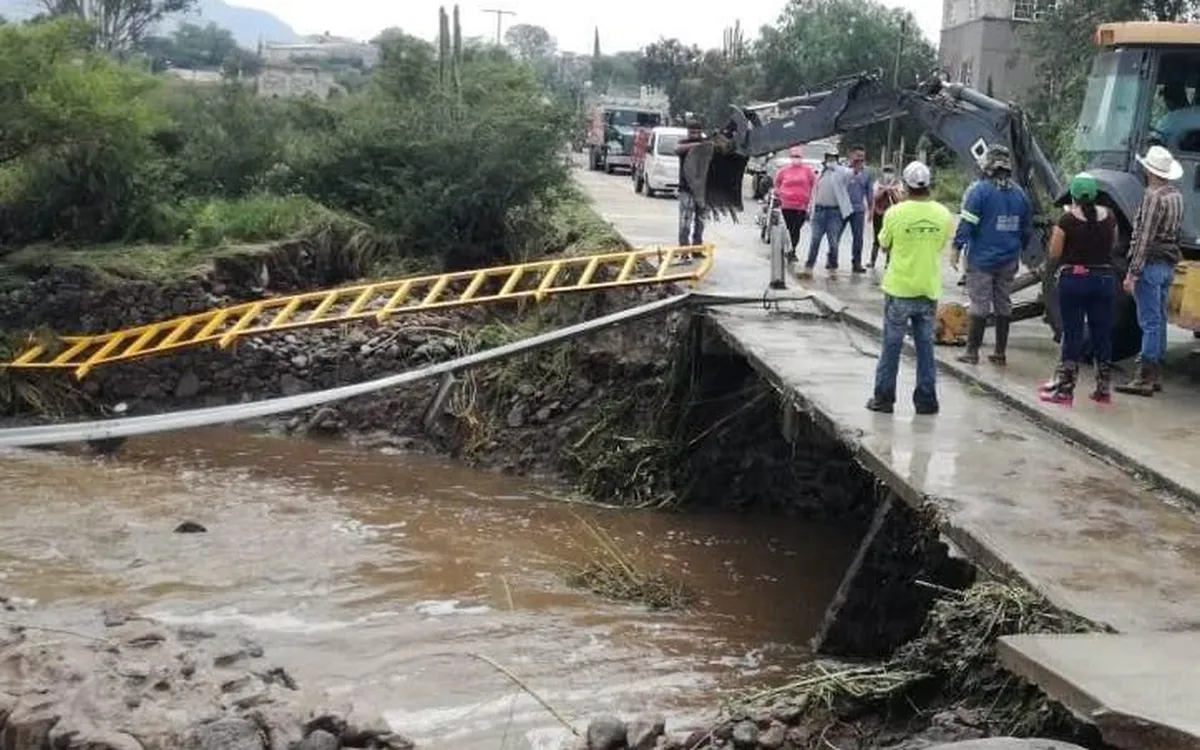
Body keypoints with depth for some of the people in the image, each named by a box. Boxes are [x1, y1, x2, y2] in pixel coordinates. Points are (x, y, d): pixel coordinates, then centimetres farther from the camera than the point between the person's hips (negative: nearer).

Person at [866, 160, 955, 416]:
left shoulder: (895, 213, -14)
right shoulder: (943, 214, -4)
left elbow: (884, 244, 1)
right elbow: (941, 246, 8)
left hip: (899, 289, -2)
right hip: (929, 289, 2)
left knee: (891, 345, 7)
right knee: (925, 345, 11)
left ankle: (883, 398, 13)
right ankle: (926, 400, 14)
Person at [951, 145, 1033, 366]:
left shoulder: (979, 190, -10)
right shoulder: (1019, 193, 8)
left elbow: (967, 223, -17)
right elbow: (1027, 228, 14)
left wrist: (957, 248, -13)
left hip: (982, 259, -5)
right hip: (1009, 260, 5)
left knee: (979, 304, -3)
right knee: (1004, 304, 11)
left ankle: (972, 352, -1)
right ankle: (1000, 352, 16)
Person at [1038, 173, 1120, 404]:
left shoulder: (1067, 220, -12)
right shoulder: (1108, 217, 0)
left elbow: (1054, 253, -7)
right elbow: (1112, 245, 13)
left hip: (1073, 279, -3)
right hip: (1104, 278, 3)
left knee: (1072, 335, 3)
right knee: (1102, 334, 11)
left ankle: (1064, 389, 6)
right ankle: (1104, 389, 18)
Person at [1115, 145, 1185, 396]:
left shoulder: (1153, 196, -16)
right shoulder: (1176, 196, 11)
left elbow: (1144, 238, -20)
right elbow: (1173, 231, 16)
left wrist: (1132, 272, -19)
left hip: (1151, 264, -9)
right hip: (1168, 264, 9)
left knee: (1149, 321, -8)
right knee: (1159, 319, 13)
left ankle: (1144, 378, -8)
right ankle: (1156, 374, 19)